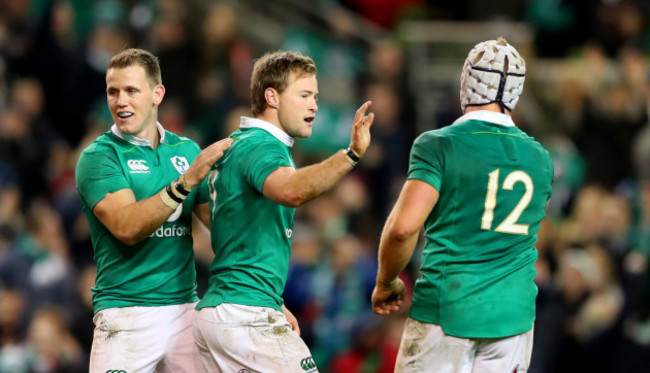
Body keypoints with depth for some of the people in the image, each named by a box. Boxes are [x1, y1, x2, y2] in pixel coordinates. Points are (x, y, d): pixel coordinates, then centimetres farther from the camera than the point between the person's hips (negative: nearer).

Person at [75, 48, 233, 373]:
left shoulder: (188, 151, 11)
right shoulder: (98, 157, -3)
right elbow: (127, 228, -17)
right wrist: (188, 179, -24)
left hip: (186, 309, 4)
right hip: (126, 313, -4)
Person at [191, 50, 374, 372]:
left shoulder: (236, 145, 20)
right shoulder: (260, 146, -11)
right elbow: (292, 191, -36)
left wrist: (275, 307, 28)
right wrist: (352, 154, -47)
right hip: (246, 316, -10)